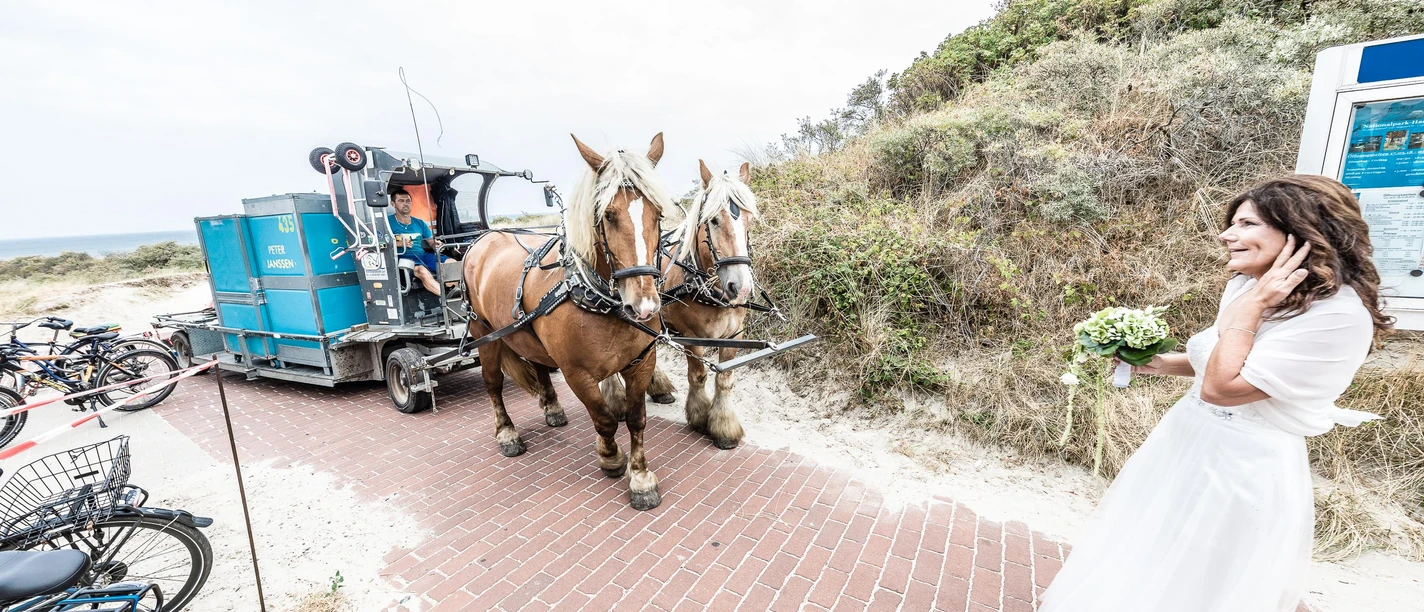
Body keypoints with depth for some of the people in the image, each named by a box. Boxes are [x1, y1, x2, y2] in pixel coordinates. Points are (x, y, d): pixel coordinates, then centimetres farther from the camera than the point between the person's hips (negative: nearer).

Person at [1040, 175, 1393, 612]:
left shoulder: (1339, 316, -23)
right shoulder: (1245, 286, 2)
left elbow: (1221, 388, -26)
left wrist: (1252, 306, -22)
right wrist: (1155, 364, 5)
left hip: (1245, 469, -7)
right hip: (1185, 441, 7)